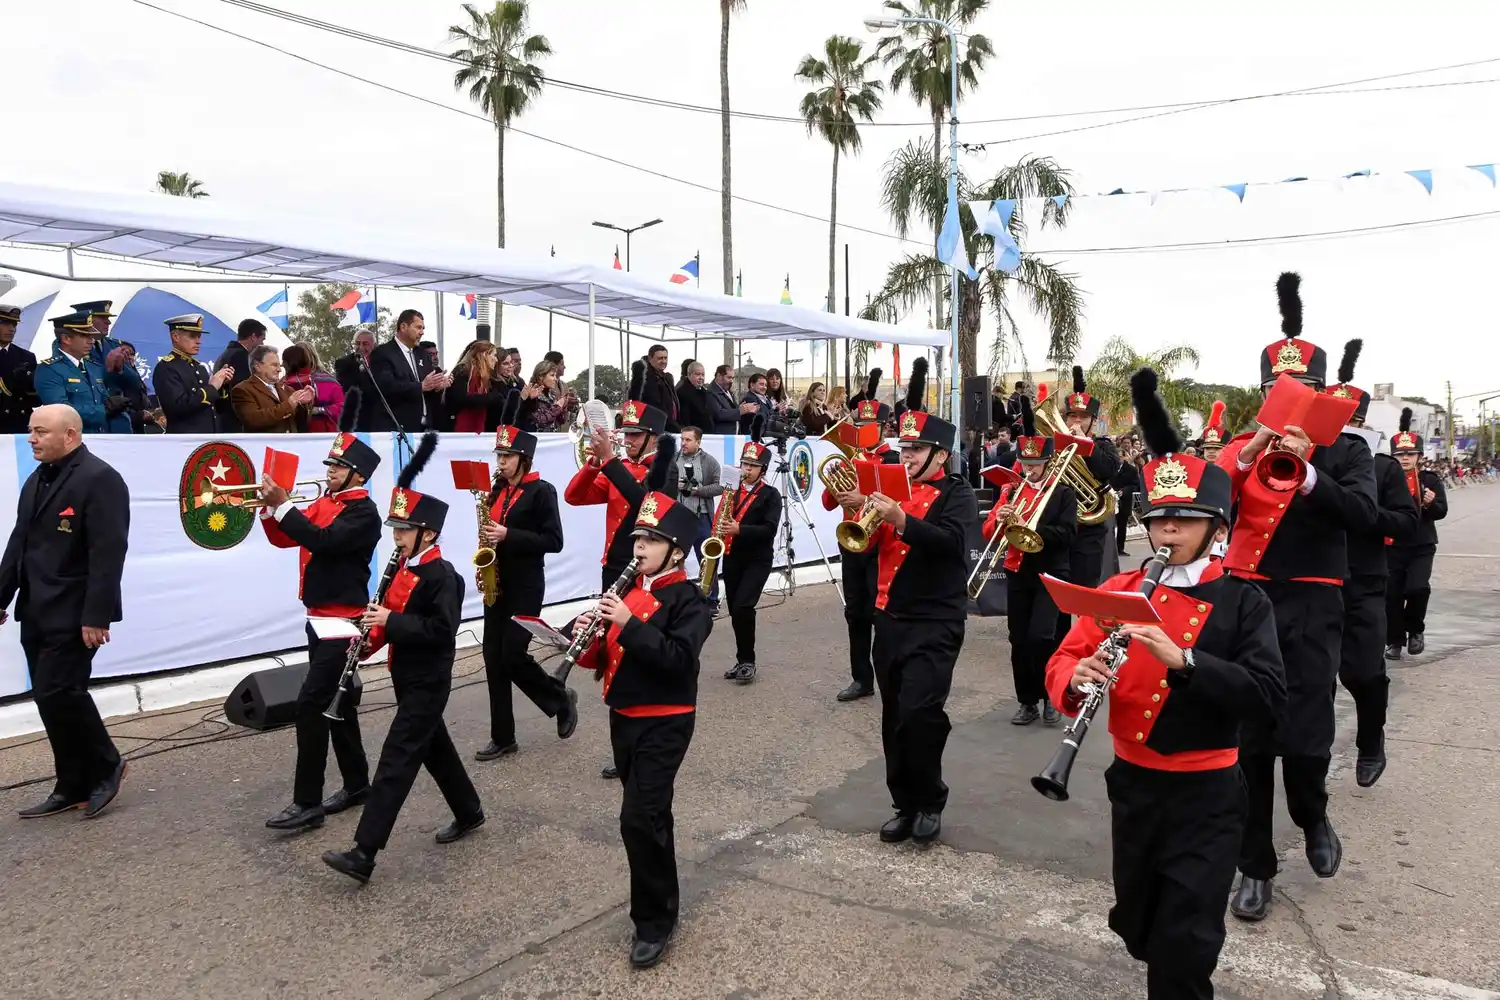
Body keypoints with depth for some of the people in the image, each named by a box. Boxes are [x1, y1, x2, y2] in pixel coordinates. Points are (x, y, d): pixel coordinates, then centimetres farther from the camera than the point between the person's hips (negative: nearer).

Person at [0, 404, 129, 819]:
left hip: (72, 614, -9)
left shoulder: (98, 479, -14)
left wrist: (96, 615, -23)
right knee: (51, 697, 10)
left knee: (57, 692, -11)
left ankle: (106, 765, 10)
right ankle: (73, 787, 20)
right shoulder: (36, 480, 15)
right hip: (37, 612, 9)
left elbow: (108, 552, -20)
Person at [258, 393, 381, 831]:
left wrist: (284, 504, -24)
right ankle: (357, 784, 26)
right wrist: (269, 508, -6)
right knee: (336, 701, 14)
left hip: (343, 622, -9)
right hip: (319, 618, 9)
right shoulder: (324, 502, 11)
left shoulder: (363, 512, -14)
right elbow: (284, 540, 12)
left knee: (311, 704, -11)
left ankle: (307, 803, -5)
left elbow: (324, 541, -28)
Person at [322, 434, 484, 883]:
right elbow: (396, 615, 18)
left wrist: (390, 622, -27)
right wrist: (372, 635, -1)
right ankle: (469, 813, 38)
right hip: (408, 677, 10)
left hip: (428, 682, -9)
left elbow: (441, 631, -26)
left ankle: (364, 854, -8)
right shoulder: (405, 569, 9)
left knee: (397, 759, -9)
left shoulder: (442, 575, -19)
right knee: (433, 748, 20)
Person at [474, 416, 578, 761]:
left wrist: (508, 535, -20)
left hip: (526, 587, -7)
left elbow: (554, 541, -14)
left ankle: (562, 699, 17)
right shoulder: (497, 490, 12)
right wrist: (487, 539, 0)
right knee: (494, 659, 5)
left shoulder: (541, 490, -9)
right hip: (497, 584, 7)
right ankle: (502, 738, 13)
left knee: (512, 656, -10)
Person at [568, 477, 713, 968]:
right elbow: (601, 660, 10)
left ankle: (654, 919, 6)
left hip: (663, 724, -7)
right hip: (623, 719, 7)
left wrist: (628, 623, -31)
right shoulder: (625, 592, 8)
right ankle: (660, 897, 37)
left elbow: (679, 659, -27)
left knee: (639, 818, -10)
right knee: (648, 814, 19)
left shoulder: (688, 600, -12)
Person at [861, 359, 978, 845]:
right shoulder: (896, 491, 14)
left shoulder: (956, 493, -4)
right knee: (894, 717, 10)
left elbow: (950, 540, -22)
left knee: (919, 713, -14)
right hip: (889, 619, 6)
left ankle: (930, 802, 6)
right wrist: (861, 512, -9)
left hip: (935, 622, -6)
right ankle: (906, 805, 22)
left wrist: (900, 519, -33)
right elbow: (866, 542, 10)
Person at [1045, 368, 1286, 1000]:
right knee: (1137, 929, 20)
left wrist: (1181, 658, -32)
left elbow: (1268, 696, -20)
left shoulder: (1243, 602, -9)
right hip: (1132, 784, 4)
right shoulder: (1117, 590, 1)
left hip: (1206, 794, -4)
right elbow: (1061, 661, -1)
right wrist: (1076, 679, -24)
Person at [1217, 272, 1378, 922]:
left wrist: (1307, 471, -26)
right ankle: (1256, 867, 17)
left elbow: (1362, 514, -13)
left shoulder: (1346, 452, 4)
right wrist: (1250, 454, -17)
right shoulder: (1240, 448, 8)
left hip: (1312, 606, -1)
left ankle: (1313, 817, 28)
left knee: (1305, 738, -8)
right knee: (1248, 739, 3)